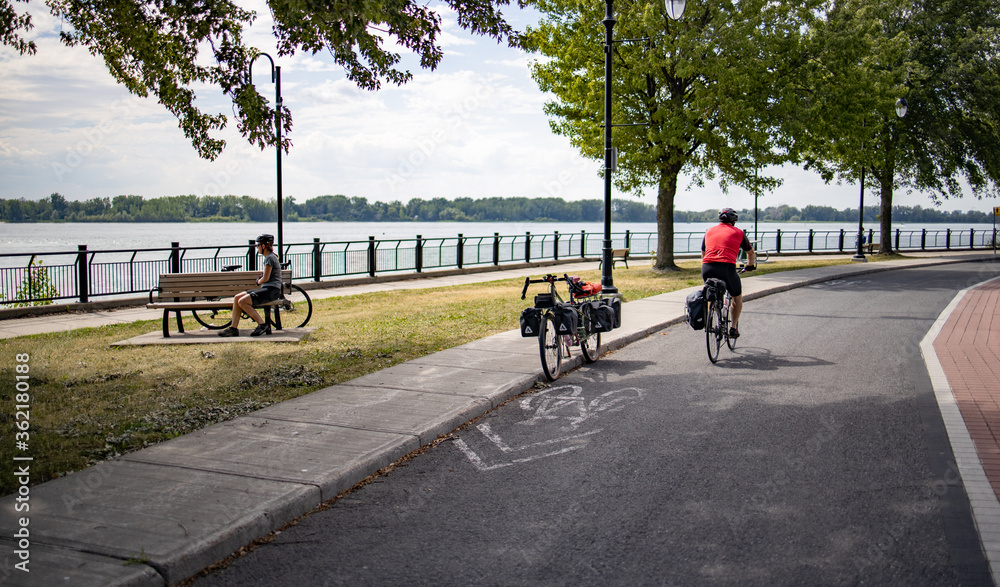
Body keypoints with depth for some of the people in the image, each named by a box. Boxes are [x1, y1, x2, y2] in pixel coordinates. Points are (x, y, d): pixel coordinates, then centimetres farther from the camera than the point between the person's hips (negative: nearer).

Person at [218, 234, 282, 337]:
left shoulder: (270, 258, -11)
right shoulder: (269, 257, 20)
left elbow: (265, 278, -17)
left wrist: (259, 281, 4)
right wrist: (260, 279, 12)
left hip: (272, 290, -10)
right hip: (266, 289, 10)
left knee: (242, 301, -22)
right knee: (237, 297, 1)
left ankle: (262, 324, -14)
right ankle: (234, 328, -1)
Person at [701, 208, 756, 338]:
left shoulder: (709, 231, 23)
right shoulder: (738, 232, 17)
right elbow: (751, 252, 32)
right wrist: (750, 266, 51)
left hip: (707, 269, 3)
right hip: (727, 268, -3)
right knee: (737, 297, 23)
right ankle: (733, 328, 21)